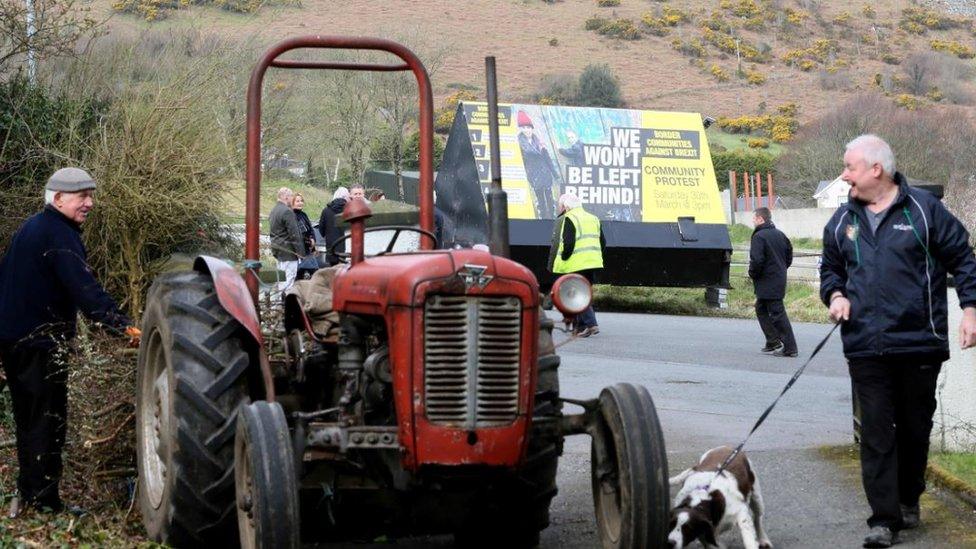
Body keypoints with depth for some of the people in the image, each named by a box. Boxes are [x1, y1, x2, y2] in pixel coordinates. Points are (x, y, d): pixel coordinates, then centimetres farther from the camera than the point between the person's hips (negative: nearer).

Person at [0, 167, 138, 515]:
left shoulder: (32, 227, 16)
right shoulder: (58, 234, -17)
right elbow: (84, 288, -29)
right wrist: (123, 326, -35)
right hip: (38, 340, -10)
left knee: (30, 417, 18)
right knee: (47, 418, -6)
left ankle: (29, 497, 26)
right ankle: (41, 502, -6)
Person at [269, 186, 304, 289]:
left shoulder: (273, 211, 15)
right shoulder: (287, 212, -17)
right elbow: (294, 234, -18)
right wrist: (300, 252, -15)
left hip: (278, 249, 10)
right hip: (288, 251, -10)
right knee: (289, 278, -10)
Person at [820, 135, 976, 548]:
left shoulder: (923, 209, -1)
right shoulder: (843, 220, 10)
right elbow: (830, 268, 24)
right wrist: (835, 294, 3)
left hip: (919, 343, -2)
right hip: (866, 347, 2)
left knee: (915, 427, 11)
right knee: (876, 432, -3)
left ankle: (909, 500, 31)